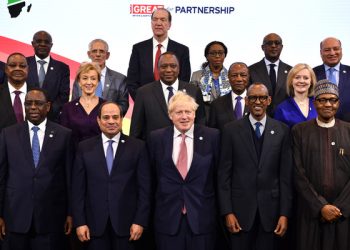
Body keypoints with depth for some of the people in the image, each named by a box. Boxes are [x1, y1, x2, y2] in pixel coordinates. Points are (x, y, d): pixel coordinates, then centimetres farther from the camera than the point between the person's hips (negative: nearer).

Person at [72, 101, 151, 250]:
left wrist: (140, 221, -6)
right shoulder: (85, 148, 5)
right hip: (95, 222, 1)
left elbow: (144, 187, -1)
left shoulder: (137, 147, 1)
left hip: (126, 221, -1)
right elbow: (78, 188, 4)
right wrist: (79, 222, -2)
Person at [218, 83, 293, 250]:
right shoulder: (231, 130, 0)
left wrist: (284, 213, -3)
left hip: (271, 207, 1)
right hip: (240, 207, 0)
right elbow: (224, 173, -1)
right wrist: (227, 212, -6)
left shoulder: (282, 130, 2)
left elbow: (286, 174, 1)